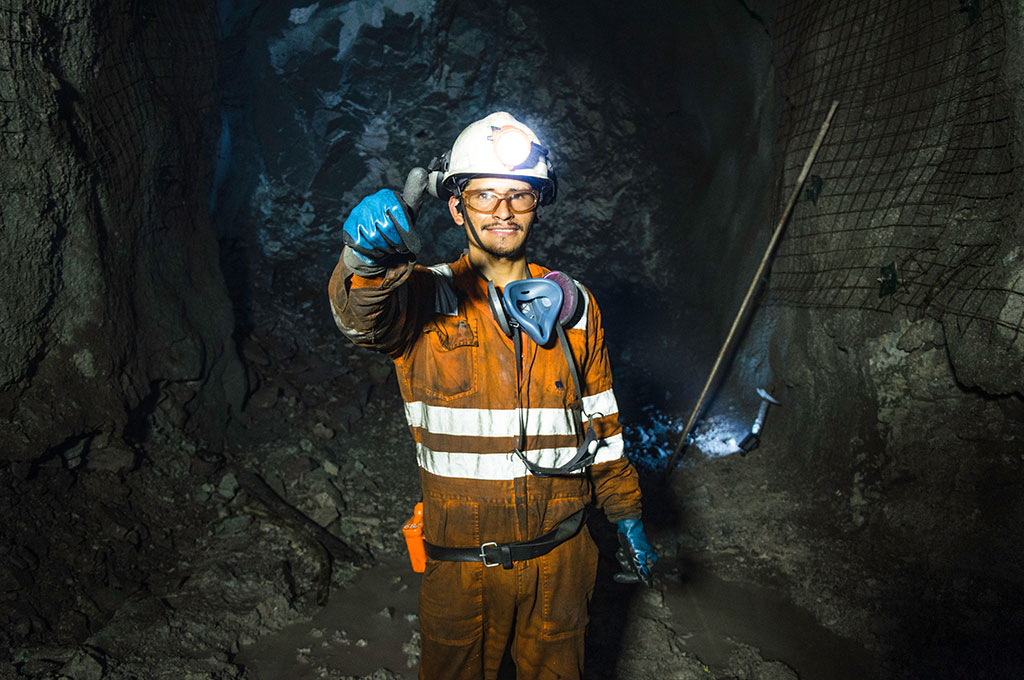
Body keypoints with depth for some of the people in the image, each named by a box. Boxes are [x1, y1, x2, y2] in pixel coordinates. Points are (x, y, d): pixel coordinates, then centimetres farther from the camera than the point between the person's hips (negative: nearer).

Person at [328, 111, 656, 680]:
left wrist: (625, 511, 13)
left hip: (558, 559, 2)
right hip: (460, 563, -2)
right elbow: (363, 317, -30)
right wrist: (370, 257, -52)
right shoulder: (426, 297, -7)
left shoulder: (573, 304, 2)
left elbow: (599, 418, 10)